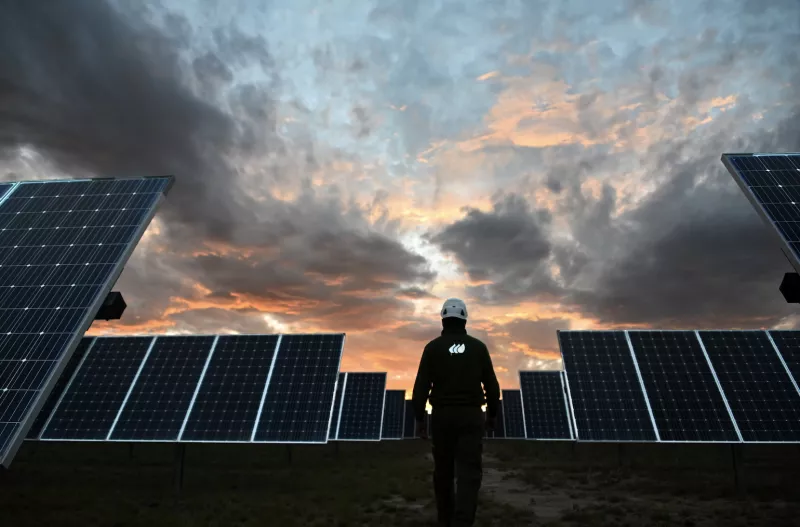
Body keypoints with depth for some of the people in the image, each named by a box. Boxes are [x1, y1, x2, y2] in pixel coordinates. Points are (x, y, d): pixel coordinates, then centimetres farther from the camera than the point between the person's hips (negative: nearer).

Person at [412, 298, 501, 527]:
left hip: (442, 416, 1)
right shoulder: (478, 346, 1)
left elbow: (421, 386, -7)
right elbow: (492, 385, 3)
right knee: (469, 472, 1)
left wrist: (419, 418, 1)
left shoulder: (433, 347, -3)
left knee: (443, 470, 17)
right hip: (471, 416, 0)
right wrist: (492, 414, 16)